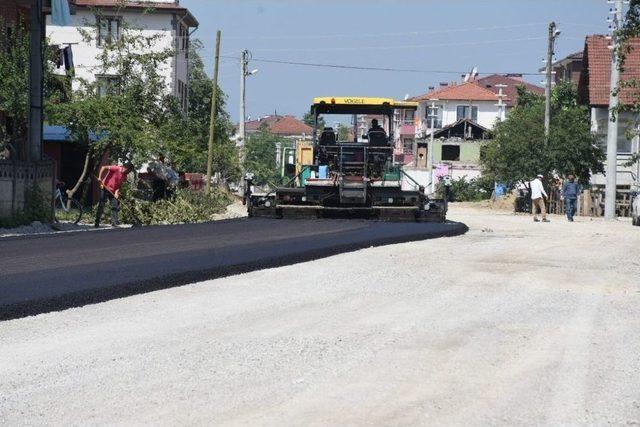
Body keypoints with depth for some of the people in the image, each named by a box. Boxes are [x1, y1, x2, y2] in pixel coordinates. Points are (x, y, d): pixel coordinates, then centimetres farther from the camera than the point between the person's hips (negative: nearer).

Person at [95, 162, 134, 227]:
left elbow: (120, 185, 4)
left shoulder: (124, 176, 2)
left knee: (115, 206, 0)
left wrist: (117, 191, -14)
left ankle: (114, 222, 4)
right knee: (101, 206, -3)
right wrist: (100, 177, -24)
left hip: (113, 192, 6)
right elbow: (103, 168, -19)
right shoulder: (116, 168, -18)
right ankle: (97, 223, 3)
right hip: (105, 189, -6)